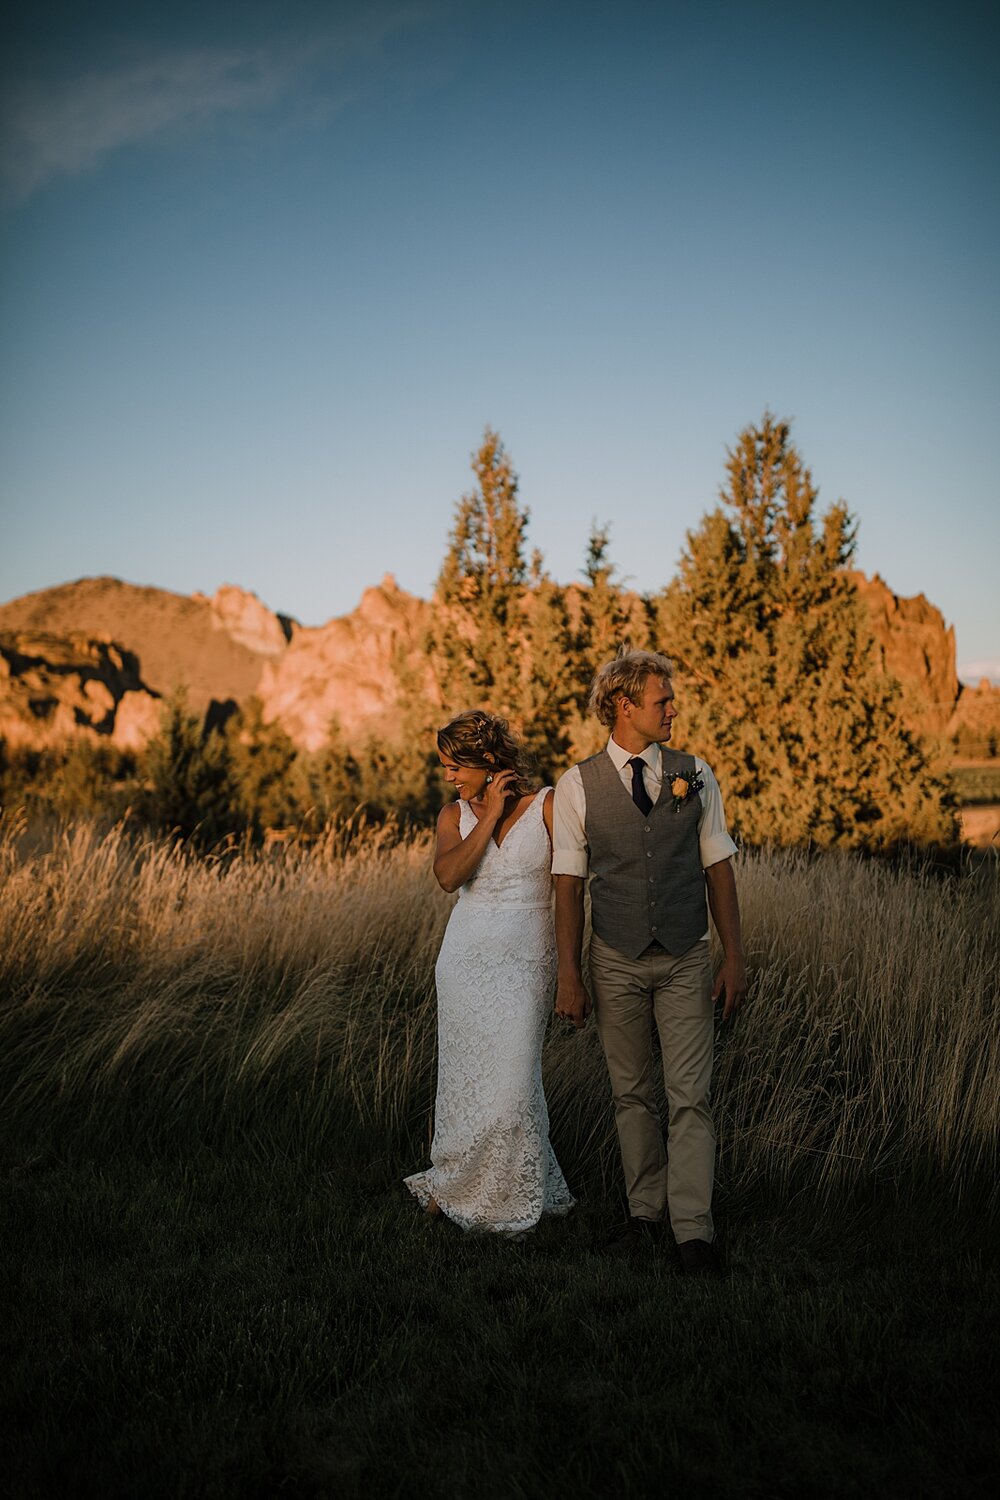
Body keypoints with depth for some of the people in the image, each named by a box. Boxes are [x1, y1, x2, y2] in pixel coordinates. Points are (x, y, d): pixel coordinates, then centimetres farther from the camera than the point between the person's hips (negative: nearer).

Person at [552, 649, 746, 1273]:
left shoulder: (695, 775, 2)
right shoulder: (578, 786, -3)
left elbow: (718, 868, 6)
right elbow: (569, 885, 0)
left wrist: (734, 957, 2)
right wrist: (569, 976, -2)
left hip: (686, 961, 0)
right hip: (617, 962, 0)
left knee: (691, 1095, -3)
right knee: (632, 1093, 10)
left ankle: (694, 1229, 3)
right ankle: (646, 1212, 24)